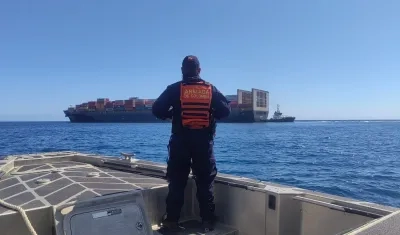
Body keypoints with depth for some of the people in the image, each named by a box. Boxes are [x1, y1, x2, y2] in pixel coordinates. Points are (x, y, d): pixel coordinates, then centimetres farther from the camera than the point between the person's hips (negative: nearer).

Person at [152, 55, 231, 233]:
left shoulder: (174, 89, -2)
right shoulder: (211, 89, 2)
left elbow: (157, 110, -6)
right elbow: (226, 110, 0)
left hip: (180, 141, -1)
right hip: (204, 142, 1)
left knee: (177, 182, 8)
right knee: (205, 183, 10)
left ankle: (171, 221, 10)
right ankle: (208, 221, 14)